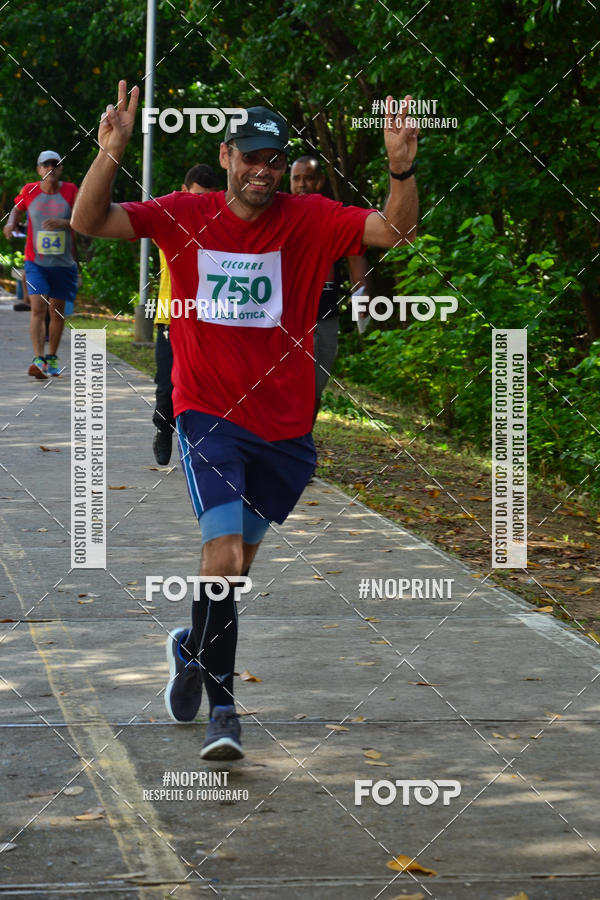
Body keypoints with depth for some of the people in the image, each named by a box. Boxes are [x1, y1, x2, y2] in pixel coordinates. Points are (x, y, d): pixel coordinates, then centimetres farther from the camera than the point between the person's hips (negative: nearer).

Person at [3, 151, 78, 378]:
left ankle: (52, 359, 27)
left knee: (57, 311, 10)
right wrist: (11, 223, -1)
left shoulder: (70, 191, -2)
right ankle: (38, 360, -23)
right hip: (36, 261, -1)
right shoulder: (29, 191, -1)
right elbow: (17, 209, 19)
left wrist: (62, 223, -21)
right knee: (38, 308, -17)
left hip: (63, 263, 1)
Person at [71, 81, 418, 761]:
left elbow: (396, 230, -11)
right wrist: (111, 151, -25)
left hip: (285, 426, 3)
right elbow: (88, 221, -9)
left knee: (236, 561, 17)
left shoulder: (309, 220, -3)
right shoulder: (183, 216, -3)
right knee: (224, 557, -17)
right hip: (208, 416, -2)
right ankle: (221, 706, -2)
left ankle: (192, 650, 46)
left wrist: (401, 168, -29)